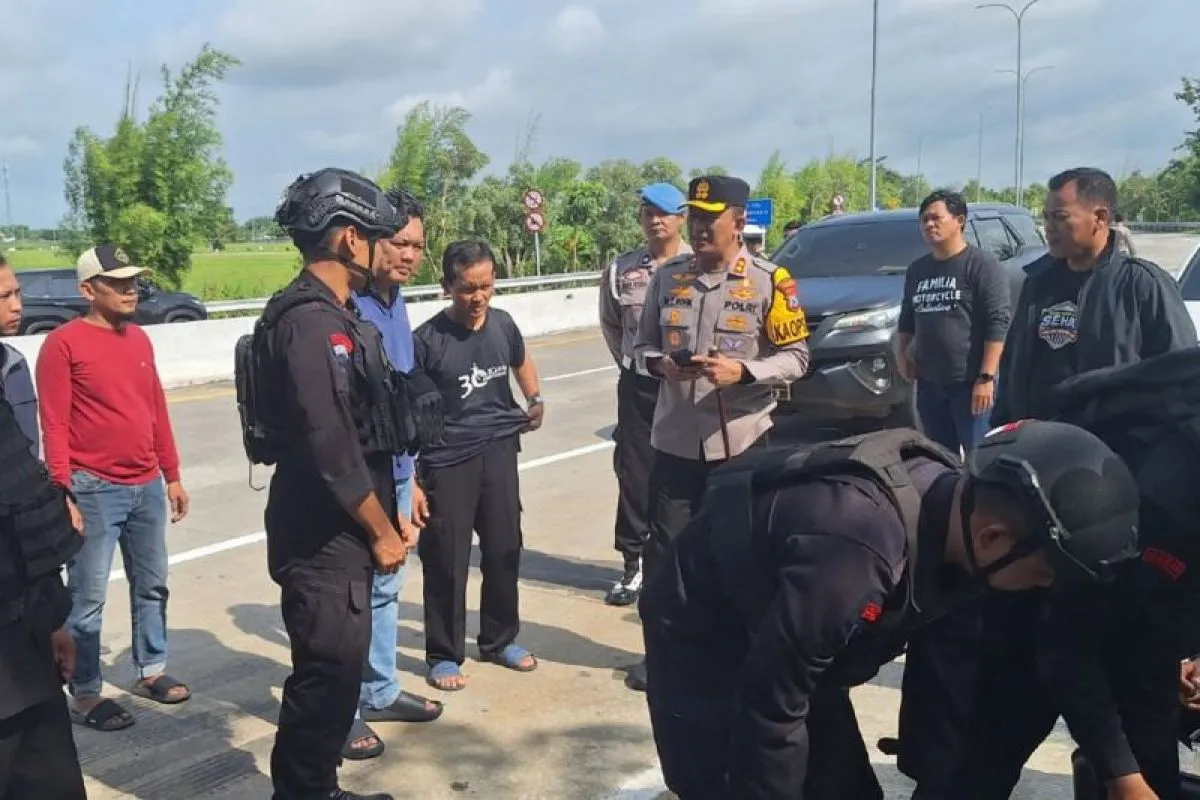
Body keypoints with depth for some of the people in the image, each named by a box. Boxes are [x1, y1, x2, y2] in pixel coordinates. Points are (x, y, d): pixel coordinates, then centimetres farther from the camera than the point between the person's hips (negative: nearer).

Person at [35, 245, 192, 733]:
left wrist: (172, 476, 16)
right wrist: (62, 495, -16)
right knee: (88, 599, 1)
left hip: (147, 486, 7)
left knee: (152, 586, 16)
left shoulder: (139, 340, 11)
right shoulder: (63, 343, -9)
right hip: (95, 490, -7)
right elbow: (54, 426, -12)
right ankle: (84, 695, 13)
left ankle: (151, 671, 31)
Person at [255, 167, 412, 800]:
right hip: (322, 535, -10)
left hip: (343, 530, 10)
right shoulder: (308, 321, -18)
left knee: (338, 666, 18)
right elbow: (327, 444, -22)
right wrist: (381, 530, -13)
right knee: (330, 671, -2)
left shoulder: (335, 315, 13)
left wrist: (385, 518, 15)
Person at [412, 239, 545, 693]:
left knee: (505, 549, 12)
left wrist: (535, 400, 9)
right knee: (446, 561, 2)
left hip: (499, 452, 5)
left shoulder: (503, 324, 1)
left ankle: (500, 639, 31)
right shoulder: (427, 341, -13)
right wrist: (410, 482, -13)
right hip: (447, 460, -4)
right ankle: (444, 655, 18)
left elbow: (521, 361, 25)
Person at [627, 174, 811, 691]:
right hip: (674, 441, 3)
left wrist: (742, 371, -21)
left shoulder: (769, 281, -6)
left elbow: (795, 357, -6)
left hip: (740, 442, -3)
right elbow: (643, 344, 10)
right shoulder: (667, 277, 4)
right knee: (664, 549, 9)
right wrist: (658, 363, -12)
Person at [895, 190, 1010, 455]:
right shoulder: (917, 270, 15)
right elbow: (907, 320, 27)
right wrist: (901, 353, 9)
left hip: (970, 382, -7)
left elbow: (998, 323, -13)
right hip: (929, 383, 7)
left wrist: (986, 377, -19)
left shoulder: (982, 264, -6)